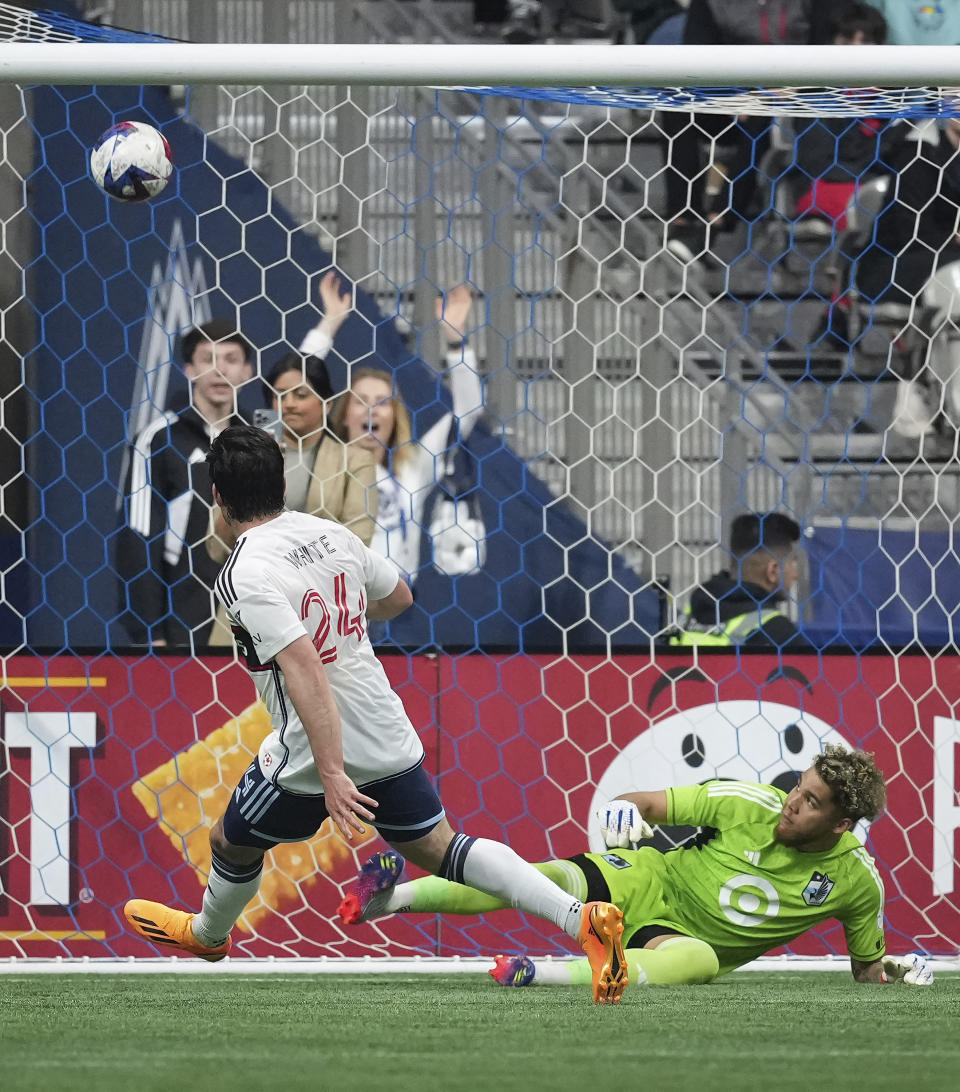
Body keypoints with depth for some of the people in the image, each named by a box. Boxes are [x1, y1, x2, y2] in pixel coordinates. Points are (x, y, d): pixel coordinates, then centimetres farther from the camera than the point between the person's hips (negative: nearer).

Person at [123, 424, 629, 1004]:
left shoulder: (246, 576, -21)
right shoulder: (332, 534, 2)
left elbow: (304, 668, -31)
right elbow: (399, 597, 20)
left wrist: (331, 773, -33)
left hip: (314, 757, -6)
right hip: (390, 738, 6)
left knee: (232, 844, 21)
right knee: (438, 847, 13)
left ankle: (208, 934, 50)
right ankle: (582, 917, -4)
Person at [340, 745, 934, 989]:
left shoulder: (857, 880, -8)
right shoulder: (750, 805, -11)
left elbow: (865, 967, 8)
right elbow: (650, 803, -6)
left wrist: (893, 969, -14)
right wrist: (626, 810, -28)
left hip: (681, 940, -1)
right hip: (649, 883, 1)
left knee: (700, 961, -41)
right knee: (547, 879, -27)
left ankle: (545, 975, -52)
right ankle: (388, 897, -19)